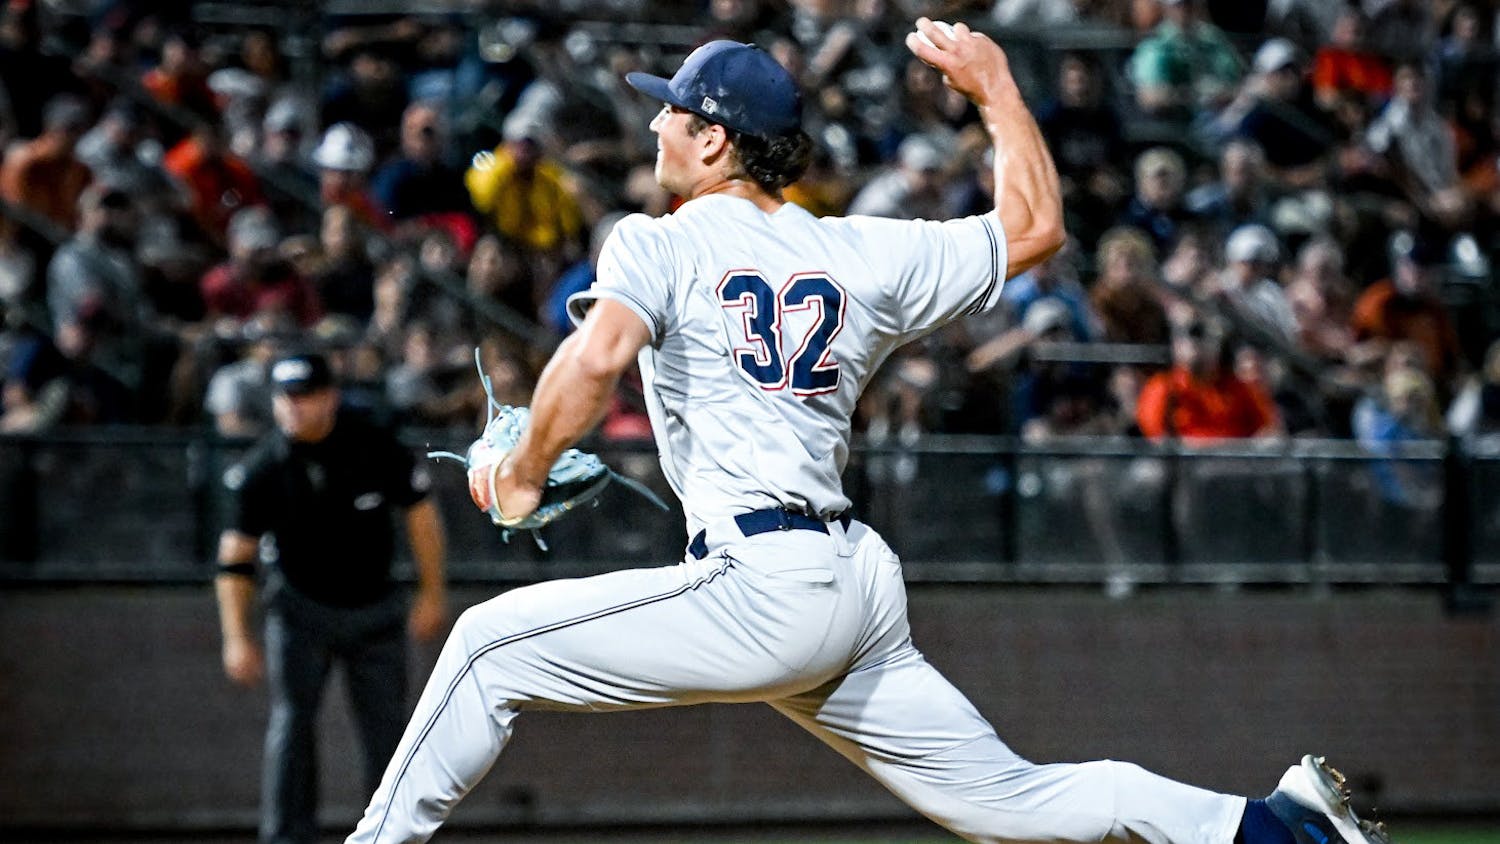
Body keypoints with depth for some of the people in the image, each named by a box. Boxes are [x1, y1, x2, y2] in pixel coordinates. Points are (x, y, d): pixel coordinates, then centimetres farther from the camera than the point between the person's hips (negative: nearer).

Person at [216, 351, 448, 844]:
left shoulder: (375, 450, -16)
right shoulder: (260, 470, -15)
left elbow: (419, 510, -2)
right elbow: (235, 558, -8)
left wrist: (432, 595, 0)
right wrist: (237, 638, -13)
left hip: (375, 611, 1)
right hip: (301, 609, -1)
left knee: (387, 726, 1)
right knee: (292, 720, -13)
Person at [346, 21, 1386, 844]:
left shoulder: (660, 244, 1)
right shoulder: (862, 254, 16)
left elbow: (598, 356, -18)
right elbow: (1033, 228, 23)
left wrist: (526, 468, -4)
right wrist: (994, 84, 32)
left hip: (761, 590, -7)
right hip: (861, 586, 7)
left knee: (494, 643, 0)